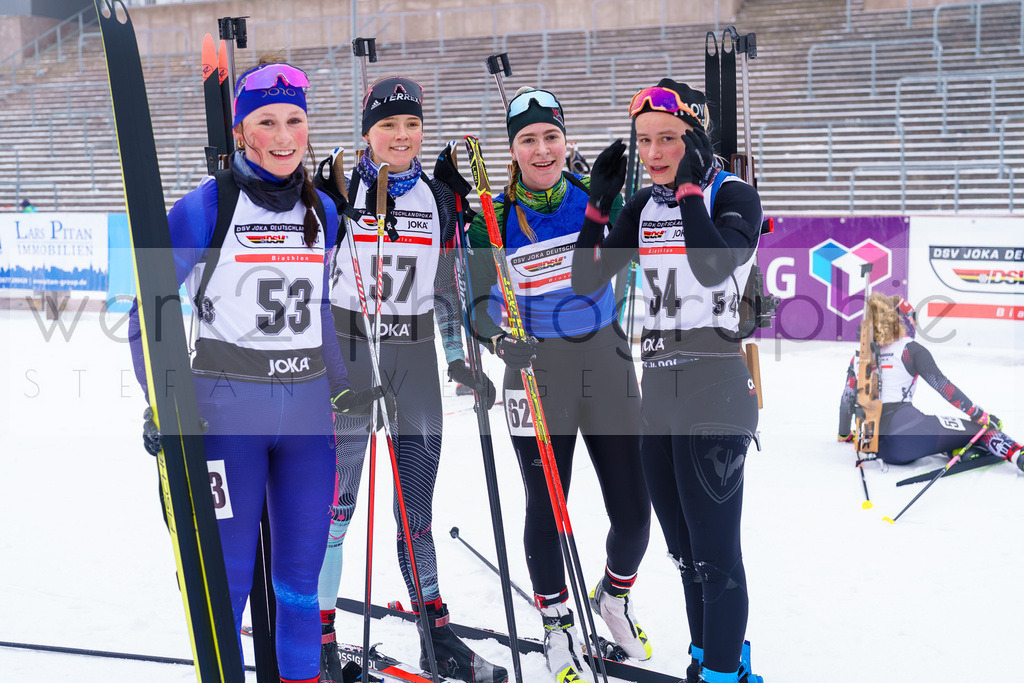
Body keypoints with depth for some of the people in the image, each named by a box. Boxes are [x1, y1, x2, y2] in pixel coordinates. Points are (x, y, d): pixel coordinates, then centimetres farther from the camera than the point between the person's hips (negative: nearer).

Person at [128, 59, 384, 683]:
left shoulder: (322, 211, 7)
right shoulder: (204, 206, -8)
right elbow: (149, 308, -3)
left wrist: (344, 387, 21)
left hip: (307, 411, 4)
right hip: (226, 407, -4)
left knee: (301, 577, 12)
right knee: (228, 579, 1)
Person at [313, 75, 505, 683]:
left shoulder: (439, 198, 8)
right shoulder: (339, 191, -3)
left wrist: (461, 361, 10)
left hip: (416, 358, 3)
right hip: (347, 353, -3)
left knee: (415, 513, 9)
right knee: (334, 505, -2)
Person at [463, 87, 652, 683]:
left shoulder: (593, 197, -2)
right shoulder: (496, 218, -5)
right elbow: (481, 300, 1)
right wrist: (490, 330, -19)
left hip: (607, 360, 2)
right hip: (537, 371, -1)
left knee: (634, 511, 5)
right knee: (547, 508, 6)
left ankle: (615, 596, 36)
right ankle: (558, 624, 29)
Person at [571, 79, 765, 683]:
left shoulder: (734, 196, -7)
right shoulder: (645, 207, 12)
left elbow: (713, 268, -25)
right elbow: (585, 280, 8)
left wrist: (690, 186, -19)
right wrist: (600, 201, -1)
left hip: (716, 388, -7)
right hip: (659, 388, 7)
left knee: (714, 552, -3)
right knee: (685, 548, 16)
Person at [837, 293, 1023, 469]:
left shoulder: (860, 355, 19)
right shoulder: (910, 349, 4)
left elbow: (847, 399, 25)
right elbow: (942, 385, -3)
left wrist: (844, 434, 41)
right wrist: (982, 416, 0)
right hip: (905, 429, -6)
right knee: (980, 429, -3)